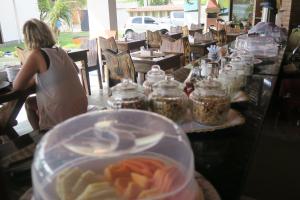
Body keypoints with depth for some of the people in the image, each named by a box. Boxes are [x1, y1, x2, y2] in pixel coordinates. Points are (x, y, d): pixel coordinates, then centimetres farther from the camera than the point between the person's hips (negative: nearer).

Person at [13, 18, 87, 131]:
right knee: (31, 102, 27)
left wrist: (34, 78, 6)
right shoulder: (60, 51, 6)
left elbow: (17, 86, -13)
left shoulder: (36, 54, -13)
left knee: (29, 103, 21)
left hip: (63, 118, -6)